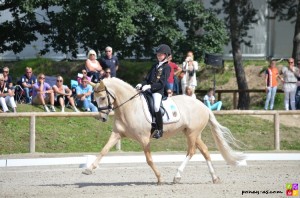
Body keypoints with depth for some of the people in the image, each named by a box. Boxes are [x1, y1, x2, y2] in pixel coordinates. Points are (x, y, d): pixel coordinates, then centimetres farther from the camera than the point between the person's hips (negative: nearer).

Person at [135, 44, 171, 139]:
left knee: (156, 106, -27)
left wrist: (149, 86, -22)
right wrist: (141, 84, -4)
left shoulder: (166, 67, -4)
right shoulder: (155, 66, 18)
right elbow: (148, 78, 16)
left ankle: (159, 129, -16)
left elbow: (162, 83, -13)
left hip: (158, 90, -8)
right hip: (149, 89, 8)